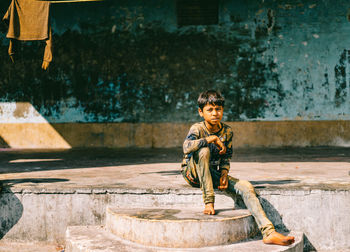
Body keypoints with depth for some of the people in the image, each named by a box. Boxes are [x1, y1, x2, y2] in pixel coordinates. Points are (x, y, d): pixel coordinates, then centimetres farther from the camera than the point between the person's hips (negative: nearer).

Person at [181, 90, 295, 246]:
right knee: (204, 150, -36)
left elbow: (226, 157, 8)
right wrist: (213, 139, -32)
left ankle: (269, 233, -27)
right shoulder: (197, 129, -16)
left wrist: (224, 174, -12)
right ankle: (208, 202, -28)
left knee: (246, 186, -19)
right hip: (193, 173, -4)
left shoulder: (227, 132, 0)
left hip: (213, 173, 4)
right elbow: (186, 147, -37)